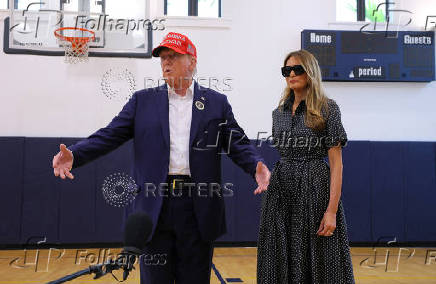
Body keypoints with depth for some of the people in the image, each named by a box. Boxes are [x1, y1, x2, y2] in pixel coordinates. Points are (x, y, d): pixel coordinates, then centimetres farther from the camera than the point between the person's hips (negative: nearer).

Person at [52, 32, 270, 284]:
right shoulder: (143, 100, 10)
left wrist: (257, 167, -19)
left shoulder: (217, 103, 7)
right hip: (154, 208, 1)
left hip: (198, 211, 0)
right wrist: (74, 155, -13)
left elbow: (238, 143, 2)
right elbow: (109, 135, 3)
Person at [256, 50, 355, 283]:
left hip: (315, 189, -5)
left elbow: (336, 163, -8)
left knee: (317, 262, 0)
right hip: (280, 190, 5)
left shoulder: (327, 108, -4)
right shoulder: (279, 112, 12)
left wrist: (332, 210, -16)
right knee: (282, 262, 8)